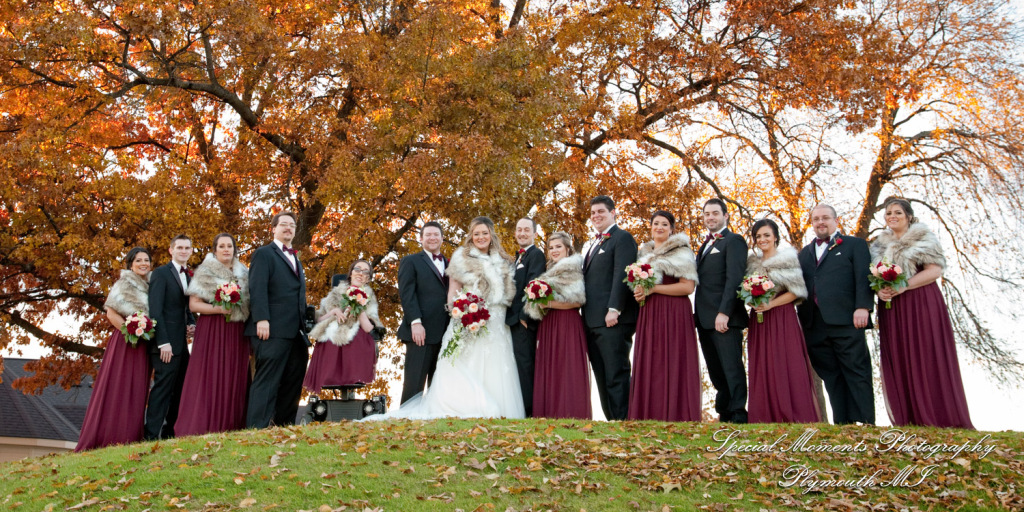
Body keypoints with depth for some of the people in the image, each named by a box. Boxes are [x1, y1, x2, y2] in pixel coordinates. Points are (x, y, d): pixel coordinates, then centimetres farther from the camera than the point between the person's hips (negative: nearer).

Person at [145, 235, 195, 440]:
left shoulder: (189, 276, 18)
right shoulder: (161, 273, -4)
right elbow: (155, 310, -11)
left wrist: (192, 324, 3)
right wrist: (163, 343, -18)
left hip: (183, 344, 7)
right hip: (167, 344, -7)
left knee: (179, 390, 8)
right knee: (163, 388, -9)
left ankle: (169, 433, 14)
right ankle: (152, 435, -6)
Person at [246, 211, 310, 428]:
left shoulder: (295, 259, 26)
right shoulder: (264, 253, 2)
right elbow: (257, 288, -10)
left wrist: (305, 326, 16)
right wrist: (261, 319, -22)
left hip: (295, 332, 8)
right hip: (273, 331, -8)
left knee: (292, 384, 7)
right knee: (267, 382, -9)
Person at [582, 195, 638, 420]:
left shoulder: (622, 238, -2)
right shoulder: (592, 244, 24)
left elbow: (621, 275, -13)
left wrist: (614, 309, -22)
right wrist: (585, 319, 15)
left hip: (612, 320, -9)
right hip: (592, 322, 9)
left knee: (616, 375, -8)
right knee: (602, 377, 9)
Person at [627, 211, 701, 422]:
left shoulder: (681, 252, -1)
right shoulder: (645, 253, 19)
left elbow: (688, 286, -11)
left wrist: (653, 289, -15)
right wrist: (639, 291, 5)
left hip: (673, 314, -6)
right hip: (648, 315, 6)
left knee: (671, 364, -7)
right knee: (649, 366, 2)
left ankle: (674, 417, -3)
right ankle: (650, 416, 5)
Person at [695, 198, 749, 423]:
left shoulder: (733, 241, -3)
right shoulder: (705, 245, 22)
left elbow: (734, 278, -14)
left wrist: (724, 312, -22)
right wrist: (699, 315, 9)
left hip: (725, 317, -8)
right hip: (705, 319, 8)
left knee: (732, 367, -7)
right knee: (716, 371, 10)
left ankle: (739, 416, -3)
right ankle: (724, 415, 17)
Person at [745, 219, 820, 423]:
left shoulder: (787, 259, -2)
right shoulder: (752, 262, 14)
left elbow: (795, 291, -7)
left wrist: (771, 304, -16)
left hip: (782, 319, -5)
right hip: (759, 321, 5)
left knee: (786, 367, -6)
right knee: (762, 369, 3)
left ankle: (792, 418, 0)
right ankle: (766, 419, 9)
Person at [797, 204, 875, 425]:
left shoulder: (854, 245, 11)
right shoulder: (805, 253, 24)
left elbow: (863, 278, -1)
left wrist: (862, 307, -14)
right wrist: (801, 319, 9)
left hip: (845, 321, -4)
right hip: (815, 325, 4)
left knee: (857, 372, -4)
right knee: (831, 376, 3)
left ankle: (865, 422, -4)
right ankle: (841, 422, 5)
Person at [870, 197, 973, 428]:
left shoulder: (923, 238, 3)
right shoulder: (880, 245, 17)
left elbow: (934, 271, -7)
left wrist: (903, 286, -17)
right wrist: (879, 290, -7)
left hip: (921, 304, -4)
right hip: (891, 309, 5)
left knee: (926, 358, -7)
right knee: (898, 362, 0)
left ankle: (938, 419, -2)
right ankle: (908, 420, 5)